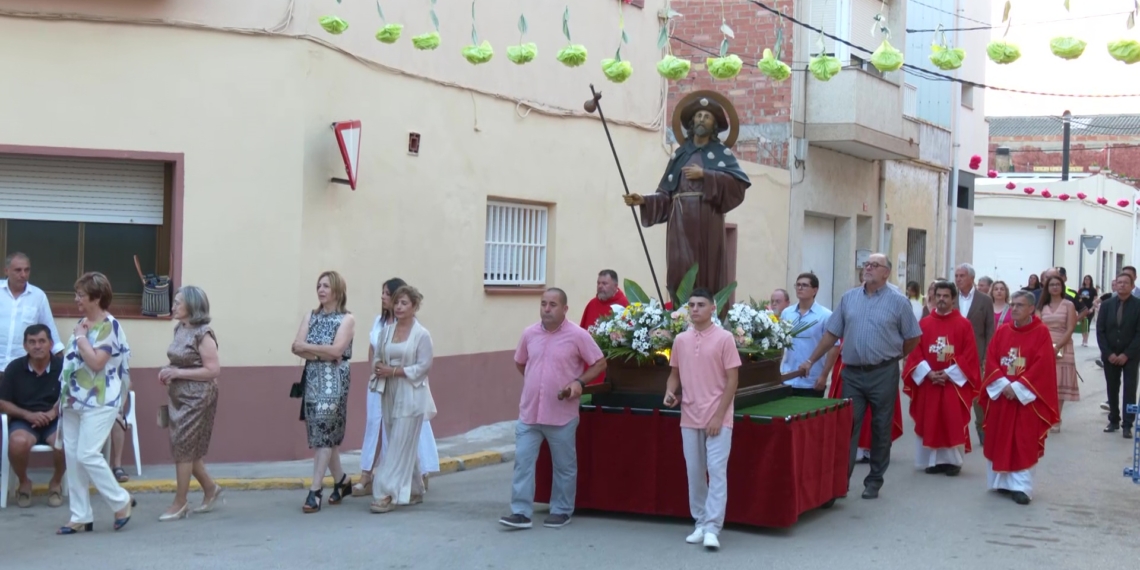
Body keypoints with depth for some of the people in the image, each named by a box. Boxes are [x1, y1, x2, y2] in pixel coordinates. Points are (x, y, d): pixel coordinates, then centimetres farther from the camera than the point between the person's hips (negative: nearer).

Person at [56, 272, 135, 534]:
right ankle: (81, 517, 11)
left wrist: (80, 337, -13)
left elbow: (96, 362, -23)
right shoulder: (82, 322, 13)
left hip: (99, 401, -8)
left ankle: (121, 501, 5)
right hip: (75, 400, 8)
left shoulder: (109, 326, -13)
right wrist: (64, 395, 14)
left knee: (87, 455, -13)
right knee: (72, 456, 5)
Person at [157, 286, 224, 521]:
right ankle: (210, 488, 29)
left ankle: (180, 503, 7)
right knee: (187, 449, 12)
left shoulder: (203, 334, -16)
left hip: (197, 399, -8)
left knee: (183, 448, -3)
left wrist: (178, 373, -20)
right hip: (179, 397, 8)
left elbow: (213, 370, -19)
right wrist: (168, 372, 1)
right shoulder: (179, 329, 8)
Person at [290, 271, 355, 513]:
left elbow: (336, 350, -14)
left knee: (324, 431, -9)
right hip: (312, 379, 5)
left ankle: (315, 490, -9)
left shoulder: (347, 319, -2)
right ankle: (341, 480, 22)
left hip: (334, 380, -5)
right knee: (325, 433, 8)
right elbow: (296, 347, 0)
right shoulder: (311, 316, 12)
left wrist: (308, 348, -7)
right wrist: (322, 353, -13)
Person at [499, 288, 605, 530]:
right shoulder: (529, 333, 4)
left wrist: (579, 382, -15)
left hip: (562, 415, -3)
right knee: (523, 461, 0)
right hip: (529, 412, 3)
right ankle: (521, 512, 5)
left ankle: (561, 511, 21)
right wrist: (535, 383, 10)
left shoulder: (578, 335, -9)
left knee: (564, 466, 8)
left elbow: (600, 363, -3)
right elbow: (520, 363, 20)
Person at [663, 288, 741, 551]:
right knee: (694, 472, 9)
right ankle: (700, 524, 19)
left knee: (716, 471, -7)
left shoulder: (724, 338, -7)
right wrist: (670, 391, -6)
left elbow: (732, 379, -8)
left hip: (718, 418, -5)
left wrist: (719, 415, -13)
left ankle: (712, 528, -7)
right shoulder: (681, 340, 6)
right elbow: (675, 373, 17)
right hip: (690, 418, 5)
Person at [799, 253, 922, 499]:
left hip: (883, 374, -2)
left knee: (881, 429, 7)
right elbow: (832, 334, 9)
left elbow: (913, 338, 4)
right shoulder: (848, 298, 7)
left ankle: (874, 481, 17)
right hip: (852, 373, 2)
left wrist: (890, 355, 8)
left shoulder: (898, 302, -2)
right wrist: (811, 361, 6)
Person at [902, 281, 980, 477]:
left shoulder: (964, 325, 0)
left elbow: (969, 355, -5)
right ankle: (934, 460, 14)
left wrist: (949, 373, -14)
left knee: (954, 422, -4)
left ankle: (953, 461, 6)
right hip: (928, 382, 3)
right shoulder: (924, 324, 6)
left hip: (954, 382, -3)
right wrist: (927, 372, -11)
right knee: (930, 422, 4)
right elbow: (915, 352, 3)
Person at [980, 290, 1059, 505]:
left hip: (1027, 397, -4)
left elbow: (1042, 366, -13)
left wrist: (1018, 388, -18)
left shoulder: (1041, 333, -6)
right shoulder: (1002, 332, 7)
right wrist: (1003, 385, -13)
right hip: (1001, 395, 4)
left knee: (1024, 443, -4)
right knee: (1000, 441, 8)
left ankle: (1021, 486, -1)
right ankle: (1003, 481, 18)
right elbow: (990, 360, 2)